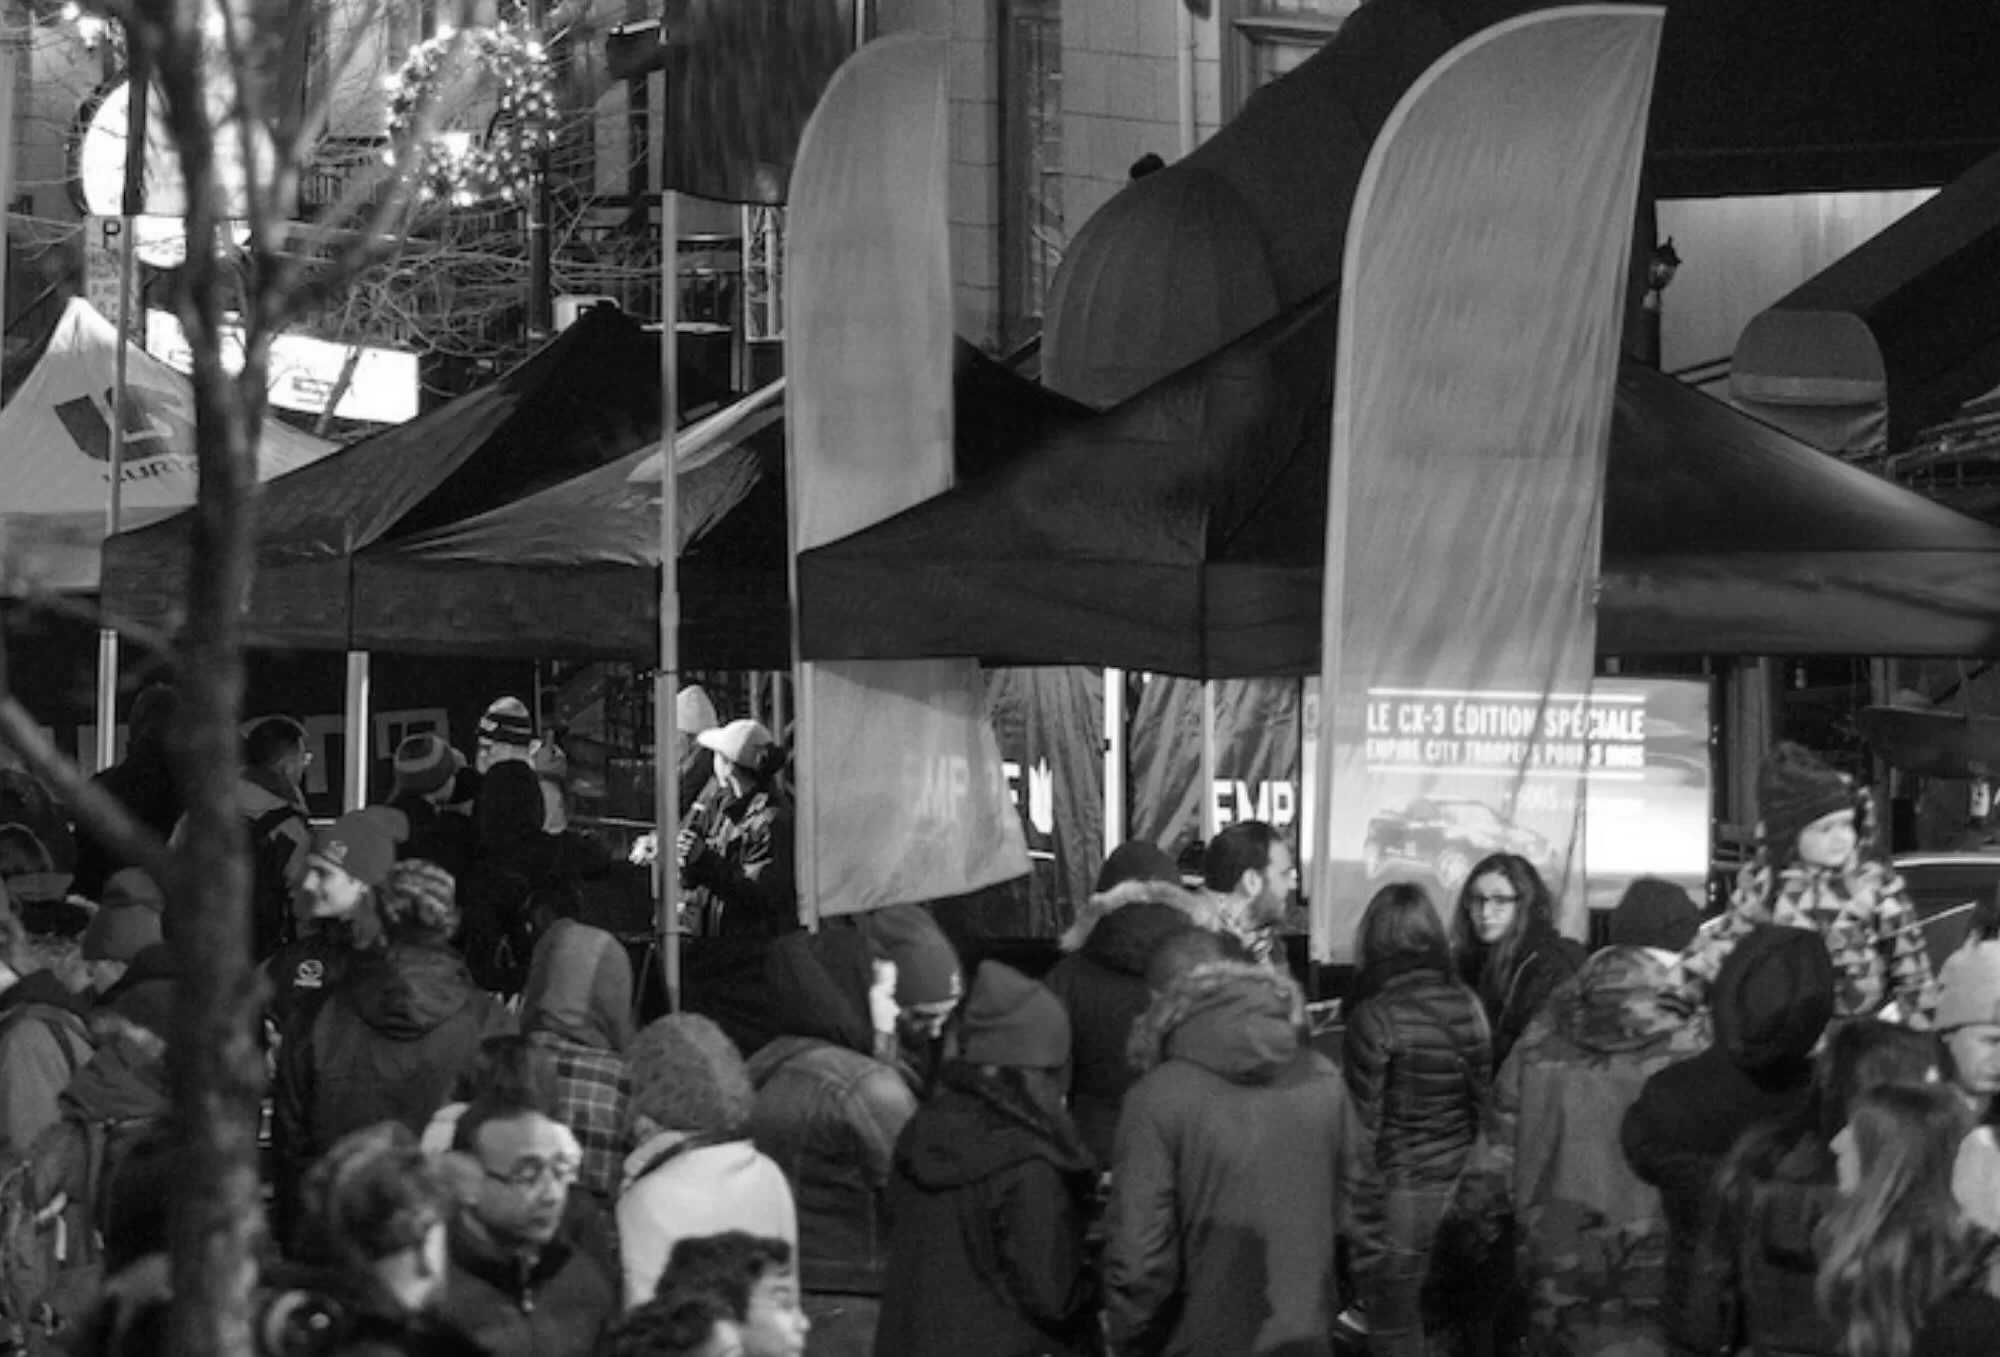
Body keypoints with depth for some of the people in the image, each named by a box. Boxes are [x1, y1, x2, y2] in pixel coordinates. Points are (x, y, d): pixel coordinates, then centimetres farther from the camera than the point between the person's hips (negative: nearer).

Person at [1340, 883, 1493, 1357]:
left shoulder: (1375, 1019, -15)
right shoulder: (1468, 1005, 1)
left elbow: (1361, 1127, -14)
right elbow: (1483, 1100, 8)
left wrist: (1360, 1220, -7)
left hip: (1400, 1192, -6)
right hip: (1460, 1187, 6)